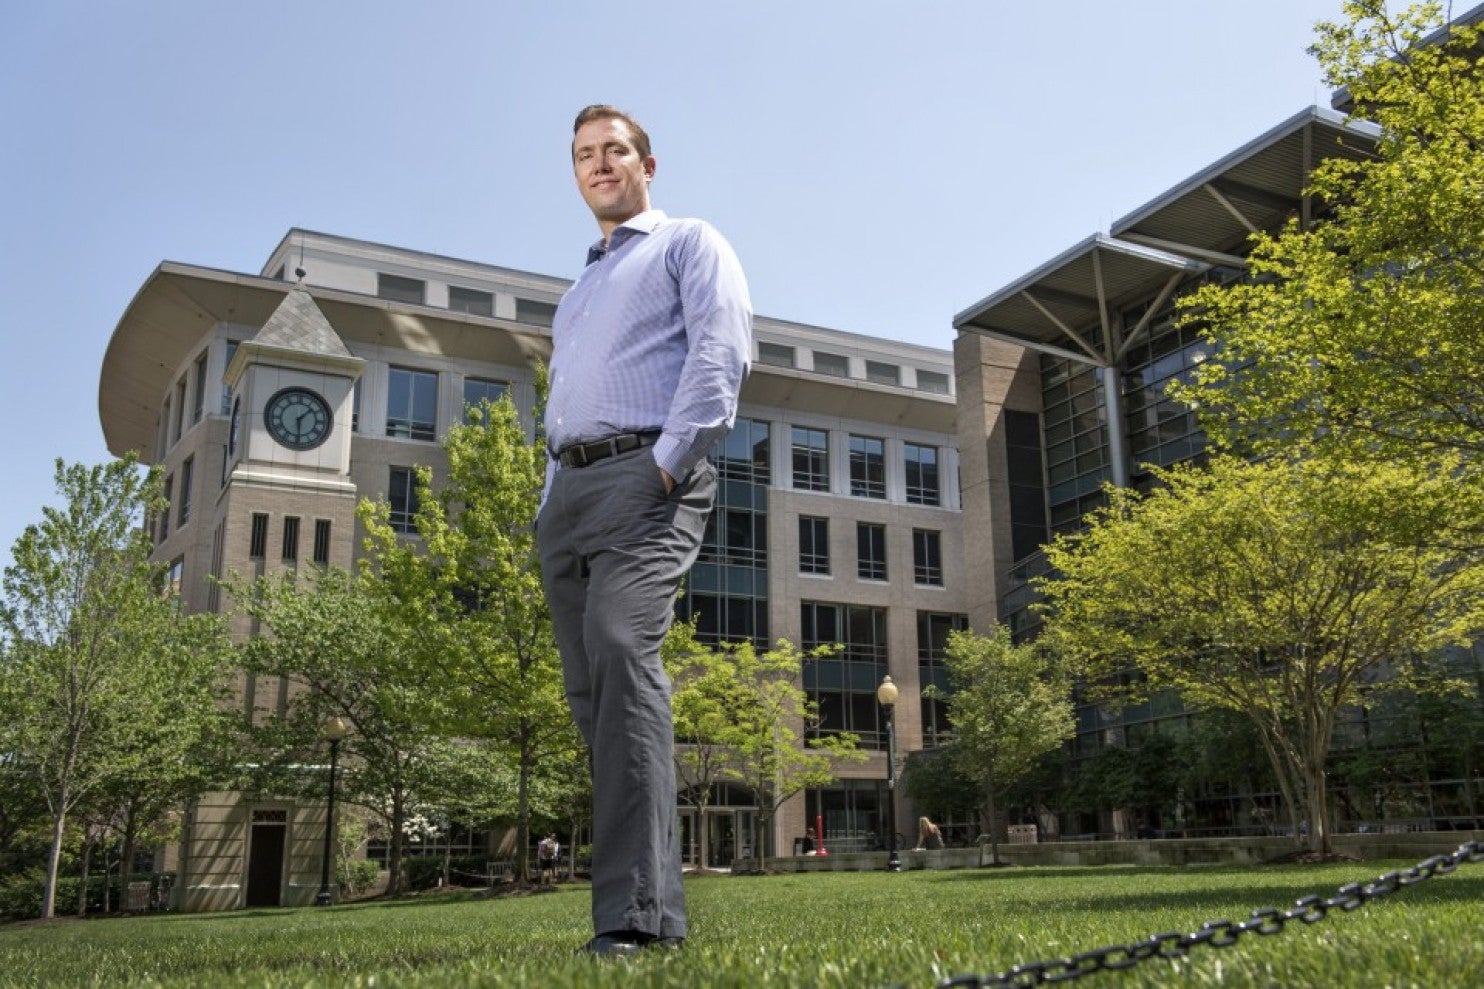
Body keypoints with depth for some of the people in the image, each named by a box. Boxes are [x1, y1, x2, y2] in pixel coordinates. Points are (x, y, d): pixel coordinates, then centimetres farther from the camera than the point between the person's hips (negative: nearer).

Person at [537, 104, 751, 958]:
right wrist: (553, 497, 16)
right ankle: (642, 888, 5)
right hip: (567, 489, 8)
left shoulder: (689, 243, 11)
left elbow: (723, 352, -6)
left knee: (622, 653, -26)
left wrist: (669, 460, -16)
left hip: (646, 476, -8)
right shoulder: (577, 294, 33)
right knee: (591, 688, 0)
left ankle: (639, 911, -30)